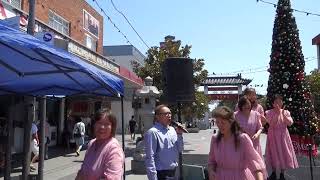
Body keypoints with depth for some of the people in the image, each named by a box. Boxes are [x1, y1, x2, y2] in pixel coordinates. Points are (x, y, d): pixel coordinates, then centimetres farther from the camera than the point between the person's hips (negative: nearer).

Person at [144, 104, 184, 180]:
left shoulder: (172, 130, 7)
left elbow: (180, 149, 11)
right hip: (161, 174, -7)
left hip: (174, 172, 7)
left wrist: (179, 134, -2)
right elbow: (150, 157, -19)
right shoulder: (152, 132, -15)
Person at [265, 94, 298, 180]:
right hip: (273, 135, -1)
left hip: (283, 135, 2)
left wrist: (283, 114, -19)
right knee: (274, 153, 6)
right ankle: (273, 173, 22)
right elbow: (272, 124, -17)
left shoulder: (286, 112, 2)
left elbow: (290, 123, -9)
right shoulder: (269, 112, -5)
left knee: (283, 153, 5)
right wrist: (277, 113, -22)